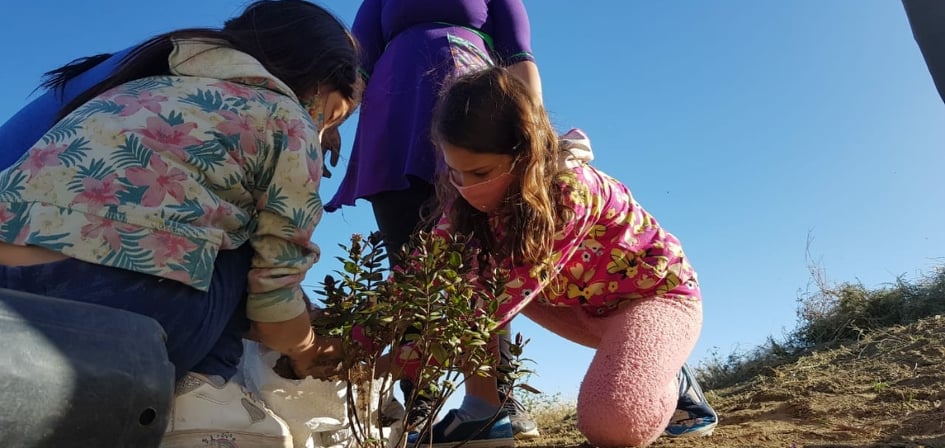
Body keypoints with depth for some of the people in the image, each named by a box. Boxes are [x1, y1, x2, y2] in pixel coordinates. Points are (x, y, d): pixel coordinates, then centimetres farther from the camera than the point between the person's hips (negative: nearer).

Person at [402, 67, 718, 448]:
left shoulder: (570, 190, -34)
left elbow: (505, 295, -35)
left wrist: (397, 359, -34)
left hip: (658, 290, -6)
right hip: (584, 299, 7)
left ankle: (671, 383, 2)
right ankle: (482, 413, -5)